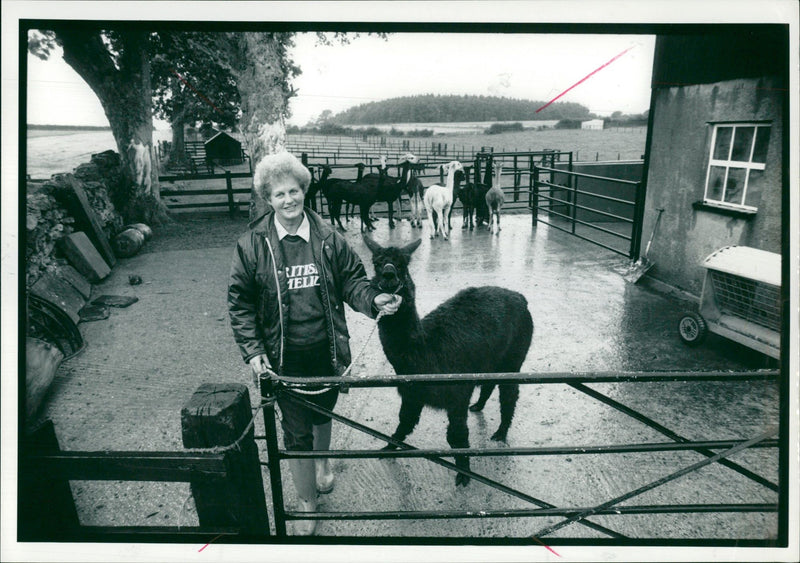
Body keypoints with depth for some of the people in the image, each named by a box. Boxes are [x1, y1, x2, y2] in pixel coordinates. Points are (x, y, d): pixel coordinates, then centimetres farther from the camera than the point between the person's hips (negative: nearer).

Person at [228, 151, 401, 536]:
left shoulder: (328, 238, -6)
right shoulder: (251, 245, -10)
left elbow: (352, 280, 2)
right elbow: (240, 304, -6)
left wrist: (373, 300, -19)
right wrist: (253, 352, -14)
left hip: (326, 350, 2)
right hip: (283, 357, -2)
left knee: (323, 412, 26)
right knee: (296, 432, 7)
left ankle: (323, 461, 59)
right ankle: (307, 504, 29)